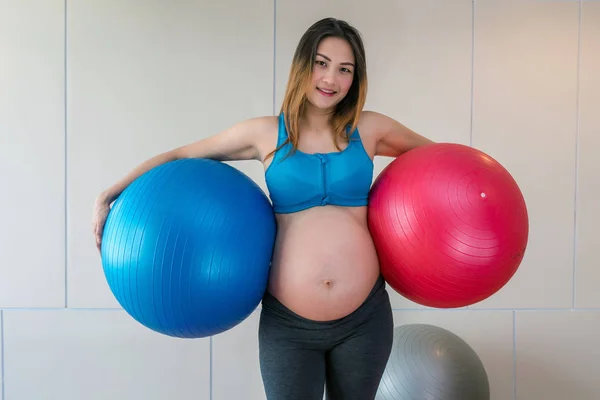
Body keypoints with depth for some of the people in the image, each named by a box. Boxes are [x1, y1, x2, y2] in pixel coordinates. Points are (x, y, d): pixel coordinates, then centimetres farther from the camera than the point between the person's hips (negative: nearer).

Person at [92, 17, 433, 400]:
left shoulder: (369, 128, 2)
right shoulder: (265, 133, -1)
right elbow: (179, 156, 6)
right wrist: (110, 194, 1)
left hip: (365, 317, 2)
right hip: (288, 323, -1)